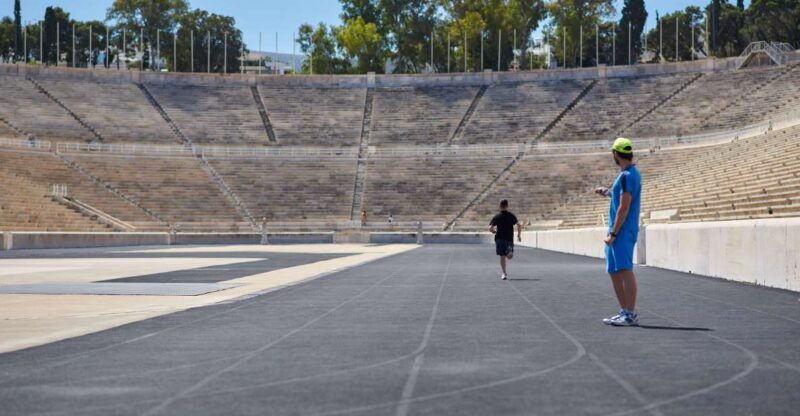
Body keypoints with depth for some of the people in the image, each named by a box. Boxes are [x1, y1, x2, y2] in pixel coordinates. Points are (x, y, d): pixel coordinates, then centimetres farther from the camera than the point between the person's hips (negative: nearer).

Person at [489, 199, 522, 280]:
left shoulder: (496, 217, 0)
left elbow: (490, 229, -7)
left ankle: (504, 273, -4)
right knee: (509, 256, 8)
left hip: (499, 239, 0)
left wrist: (495, 232, 14)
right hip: (509, 239, 0)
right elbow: (519, 225, -9)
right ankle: (509, 252, -25)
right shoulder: (511, 216, 2)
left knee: (502, 256, 3)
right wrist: (519, 235, 3)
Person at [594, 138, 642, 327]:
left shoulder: (627, 176, -14)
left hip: (623, 231, -10)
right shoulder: (631, 173, 16)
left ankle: (631, 315, -12)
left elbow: (624, 208, -18)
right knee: (614, 272, 13)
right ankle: (625, 312, 18)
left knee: (624, 270, -12)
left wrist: (613, 233, -18)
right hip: (620, 231, 10)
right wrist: (607, 192, 31)